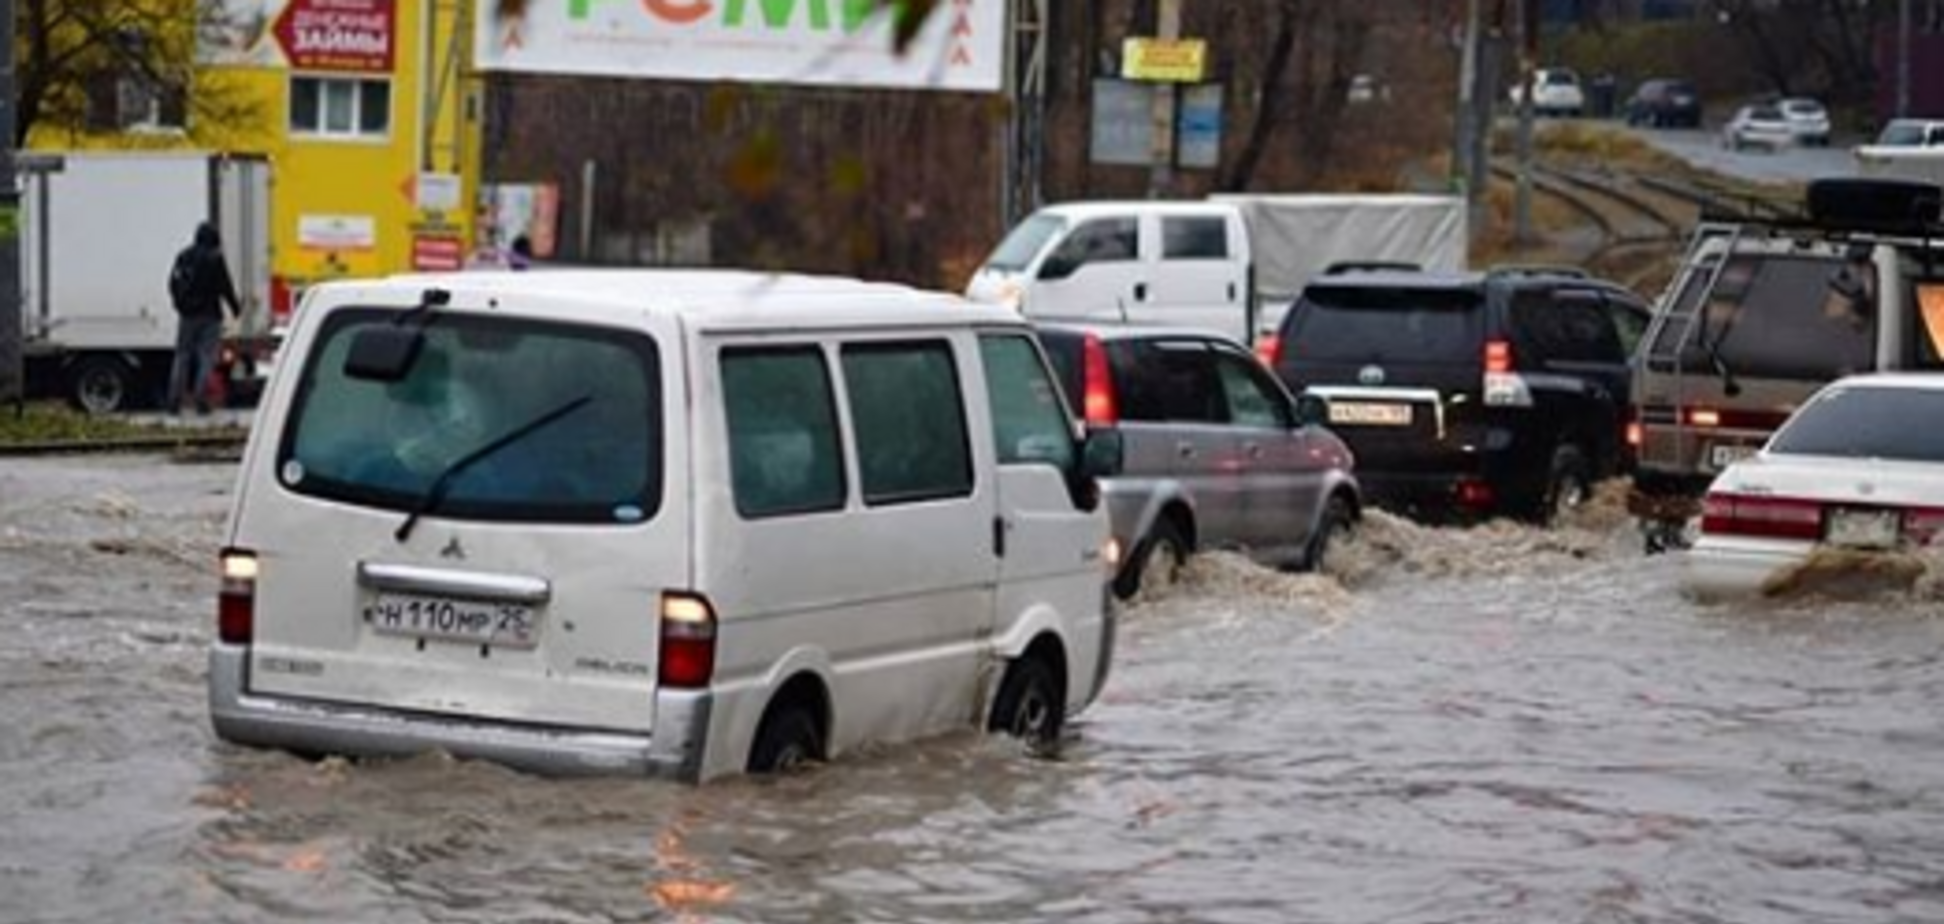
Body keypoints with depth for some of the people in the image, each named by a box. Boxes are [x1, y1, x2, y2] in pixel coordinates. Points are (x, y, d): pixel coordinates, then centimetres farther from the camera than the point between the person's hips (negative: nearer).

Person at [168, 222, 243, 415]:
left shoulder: (183, 257, 5)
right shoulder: (214, 259, -10)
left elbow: (173, 284, 10)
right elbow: (225, 287, -8)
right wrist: (235, 307, 6)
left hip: (187, 315, 4)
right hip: (209, 315, -4)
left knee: (182, 357, 9)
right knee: (206, 358, -1)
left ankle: (174, 401, 5)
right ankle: (201, 402, -6)